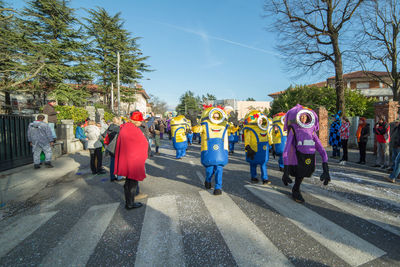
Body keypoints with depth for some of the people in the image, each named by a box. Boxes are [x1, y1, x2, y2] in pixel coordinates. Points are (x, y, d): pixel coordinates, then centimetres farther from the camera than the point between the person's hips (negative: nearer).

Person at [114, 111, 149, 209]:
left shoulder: (124, 127, 6)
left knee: (129, 181, 21)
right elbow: (144, 142, -11)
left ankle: (128, 202, 36)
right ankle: (130, 204, 16)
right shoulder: (134, 129, -20)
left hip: (125, 158, 9)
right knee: (133, 182, 5)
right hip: (134, 159, -9)